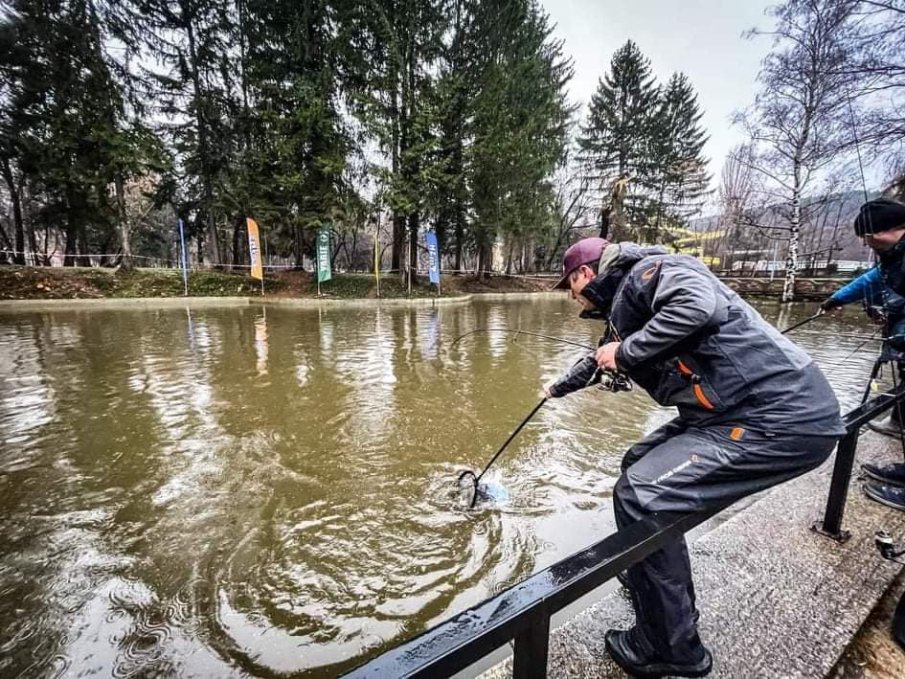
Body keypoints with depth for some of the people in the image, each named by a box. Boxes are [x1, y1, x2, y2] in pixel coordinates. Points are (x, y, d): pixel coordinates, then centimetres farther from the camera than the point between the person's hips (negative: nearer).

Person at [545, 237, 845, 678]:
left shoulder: (645, 271, -10)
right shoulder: (623, 305, 19)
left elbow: (698, 304, -31)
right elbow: (601, 358, 36)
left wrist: (626, 350, -18)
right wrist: (559, 388, 52)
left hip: (781, 418, -10)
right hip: (736, 412, 10)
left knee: (639, 495, -16)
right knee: (640, 464, 16)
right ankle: (665, 587, 34)